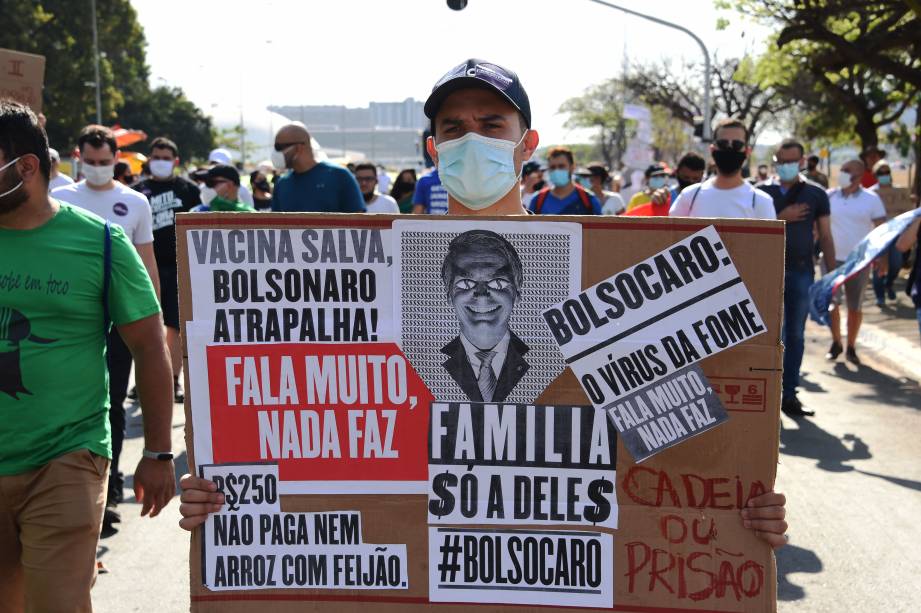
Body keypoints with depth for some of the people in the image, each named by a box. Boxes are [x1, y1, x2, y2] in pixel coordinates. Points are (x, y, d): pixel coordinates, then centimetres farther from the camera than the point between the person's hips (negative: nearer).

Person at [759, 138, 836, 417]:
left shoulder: (816, 195, 6)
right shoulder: (763, 192, 4)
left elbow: (825, 237, 7)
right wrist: (782, 217, -12)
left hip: (802, 271, 1)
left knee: (795, 335, 6)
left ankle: (789, 394, 12)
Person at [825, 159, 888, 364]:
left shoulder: (871, 199, -2)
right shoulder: (829, 197, 1)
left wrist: (882, 258, -8)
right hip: (832, 259, 1)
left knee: (855, 307, 7)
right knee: (831, 303, 3)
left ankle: (851, 347, 20)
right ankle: (836, 343, 21)